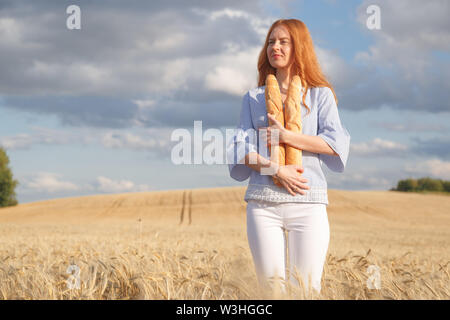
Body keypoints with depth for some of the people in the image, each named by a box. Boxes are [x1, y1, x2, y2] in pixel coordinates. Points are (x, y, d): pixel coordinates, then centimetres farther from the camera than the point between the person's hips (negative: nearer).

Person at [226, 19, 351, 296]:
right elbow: (240, 150, 5)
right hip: (263, 202, 1)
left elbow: (336, 144, -4)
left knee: (306, 288, -5)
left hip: (308, 203, -1)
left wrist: (284, 136, -9)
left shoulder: (320, 94, 10)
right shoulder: (253, 98, 15)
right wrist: (275, 169, -11)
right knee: (271, 285, -2)